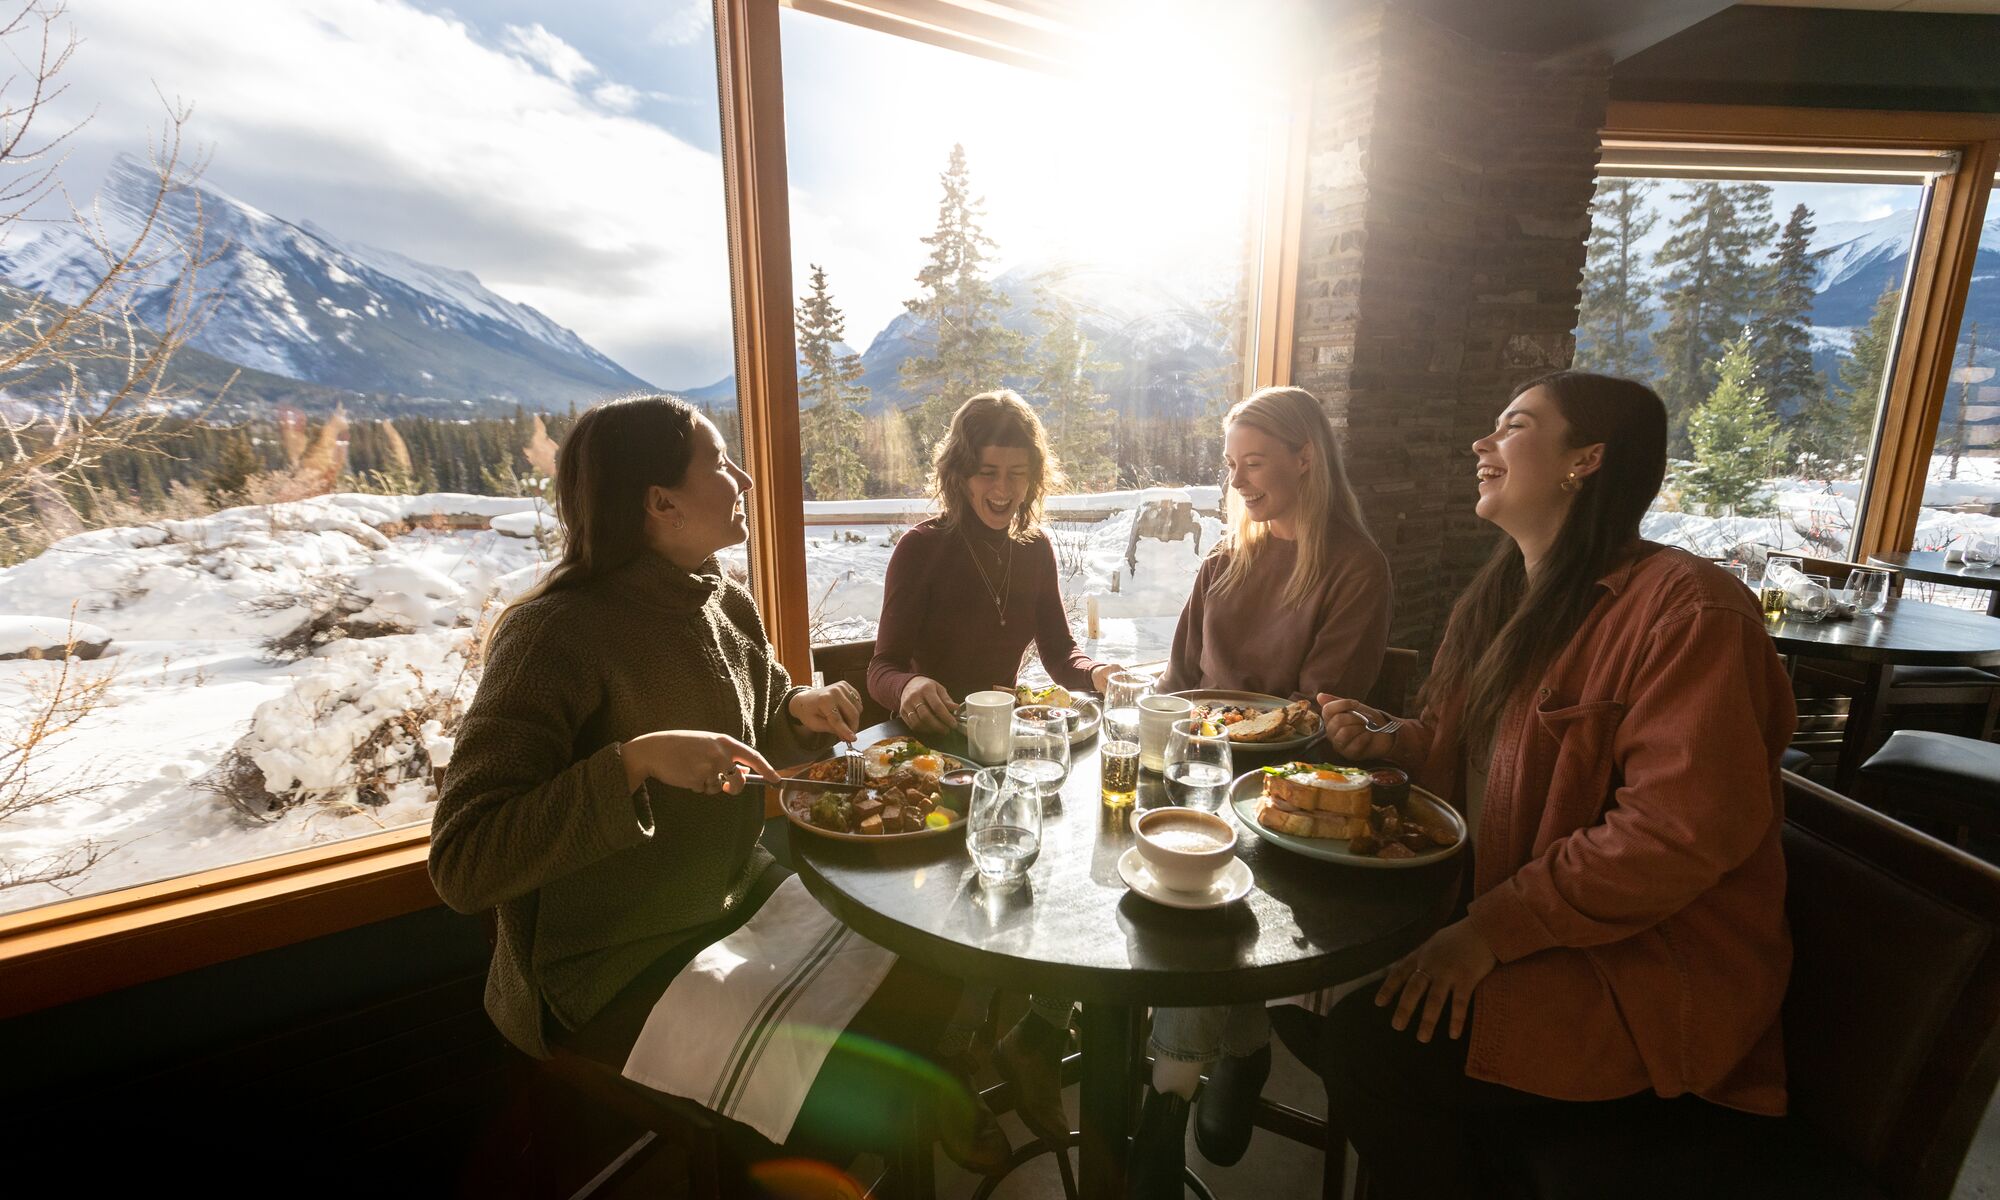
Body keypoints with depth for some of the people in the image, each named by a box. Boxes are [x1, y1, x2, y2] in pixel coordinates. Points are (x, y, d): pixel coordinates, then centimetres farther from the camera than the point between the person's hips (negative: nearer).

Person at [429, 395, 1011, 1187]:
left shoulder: (730, 609, 1)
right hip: (616, 973, -7)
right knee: (850, 1100, -17)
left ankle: (938, 1119, 34)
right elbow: (460, 864, -24)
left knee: (938, 981, 4)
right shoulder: (554, 635, -22)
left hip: (740, 900, 7)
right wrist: (634, 760, -36)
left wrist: (802, 710, -6)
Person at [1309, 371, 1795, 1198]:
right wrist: (1386, 744, -4)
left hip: (1652, 969, -8)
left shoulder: (1685, 607, -19)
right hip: (1506, 925, 8)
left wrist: (1492, 930, -25)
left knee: (1369, 1042, -21)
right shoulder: (1500, 602, 9)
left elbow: (1683, 829, -25)